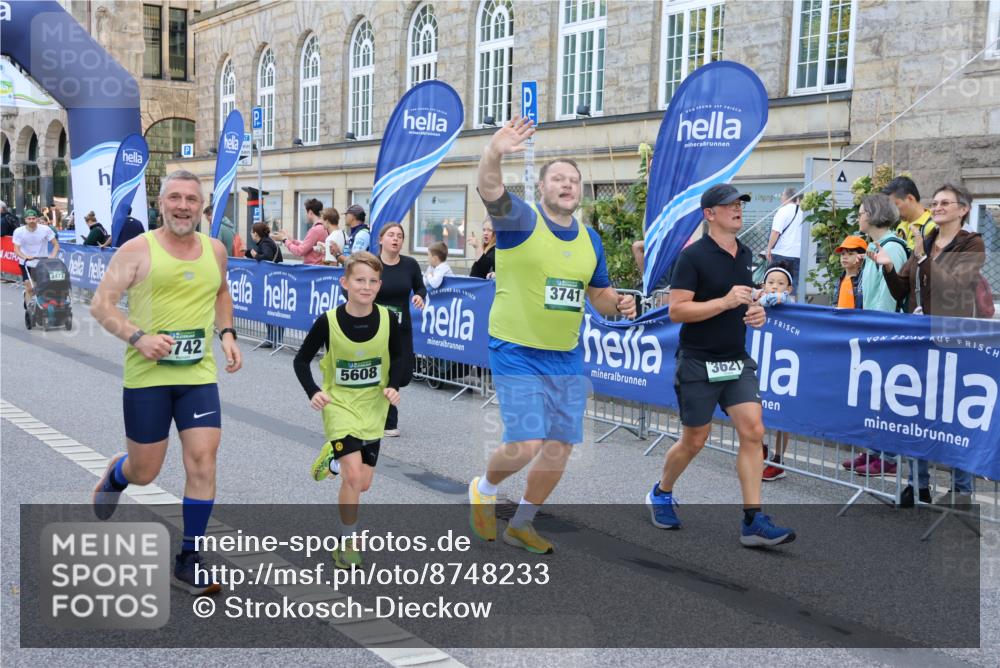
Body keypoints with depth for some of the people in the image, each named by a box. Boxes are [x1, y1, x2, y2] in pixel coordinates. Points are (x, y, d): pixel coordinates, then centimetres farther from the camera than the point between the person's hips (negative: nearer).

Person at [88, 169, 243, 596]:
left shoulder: (215, 250, 6)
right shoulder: (138, 250, -7)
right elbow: (101, 305, -7)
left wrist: (227, 333, 9)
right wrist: (138, 337, -22)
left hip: (199, 374, 3)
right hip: (147, 375, -3)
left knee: (203, 463, -6)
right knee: (144, 472, 7)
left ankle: (188, 560, 8)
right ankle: (115, 475, 47)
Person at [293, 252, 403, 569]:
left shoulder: (387, 319, -10)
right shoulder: (328, 322, -16)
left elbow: (398, 356, 6)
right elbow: (302, 359, -6)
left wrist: (393, 385, -11)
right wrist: (313, 392, -21)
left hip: (373, 408, 3)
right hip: (339, 403, -3)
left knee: (363, 483, 6)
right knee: (353, 476, -17)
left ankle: (335, 460, 40)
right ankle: (346, 543, 2)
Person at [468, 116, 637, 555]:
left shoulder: (590, 239, 8)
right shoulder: (521, 220, -9)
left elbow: (598, 293, 19)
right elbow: (491, 191, -29)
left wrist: (617, 304, -3)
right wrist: (494, 154, -50)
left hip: (567, 357, 6)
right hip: (517, 354, -6)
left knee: (560, 447, 8)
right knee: (526, 444, -12)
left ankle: (521, 524, 30)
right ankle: (484, 488, 22)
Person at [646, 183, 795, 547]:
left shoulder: (745, 254, 10)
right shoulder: (693, 256, -12)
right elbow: (676, 310, -18)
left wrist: (756, 310, 3)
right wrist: (726, 302, -24)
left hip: (737, 360, 6)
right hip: (698, 363, -6)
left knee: (753, 431, -7)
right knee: (695, 440, 5)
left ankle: (753, 522, -4)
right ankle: (661, 494, 33)